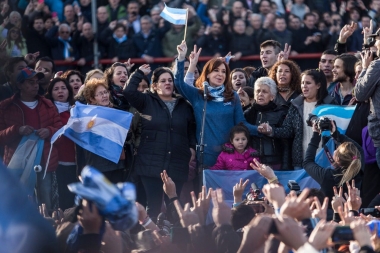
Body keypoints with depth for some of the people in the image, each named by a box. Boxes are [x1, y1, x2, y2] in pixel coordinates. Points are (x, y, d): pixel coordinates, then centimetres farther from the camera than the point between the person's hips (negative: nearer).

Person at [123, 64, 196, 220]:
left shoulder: (184, 106, 14)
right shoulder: (147, 102, 5)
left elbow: (191, 130, 17)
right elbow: (129, 91, -10)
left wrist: (192, 147, 2)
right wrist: (140, 73, -2)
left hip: (177, 165, 2)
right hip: (151, 164, -2)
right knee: (154, 205, -5)